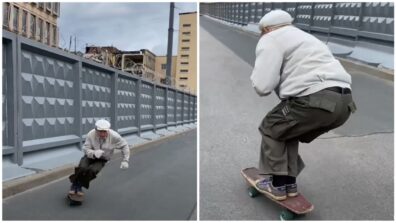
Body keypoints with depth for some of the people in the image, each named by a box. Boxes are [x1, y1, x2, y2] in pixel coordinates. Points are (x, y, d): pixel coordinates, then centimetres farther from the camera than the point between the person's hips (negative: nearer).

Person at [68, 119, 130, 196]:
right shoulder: (91, 134, -23)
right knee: (82, 168, -27)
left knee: (92, 170, -27)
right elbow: (85, 148, -17)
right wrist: (93, 153, -39)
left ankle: (79, 186, -1)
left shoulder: (114, 136, -24)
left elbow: (124, 146, -11)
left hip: (102, 160, 0)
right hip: (90, 156, 1)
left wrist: (125, 160, -14)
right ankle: (74, 184, 2)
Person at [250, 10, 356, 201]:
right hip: (343, 100, 9)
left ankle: (277, 184, 18)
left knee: (271, 128, 13)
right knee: (287, 131, 25)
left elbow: (262, 86, -8)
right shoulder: (304, 37, 33)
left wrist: (256, 77, 13)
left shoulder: (271, 39, 4)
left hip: (316, 100, -9)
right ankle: (289, 182, 29)